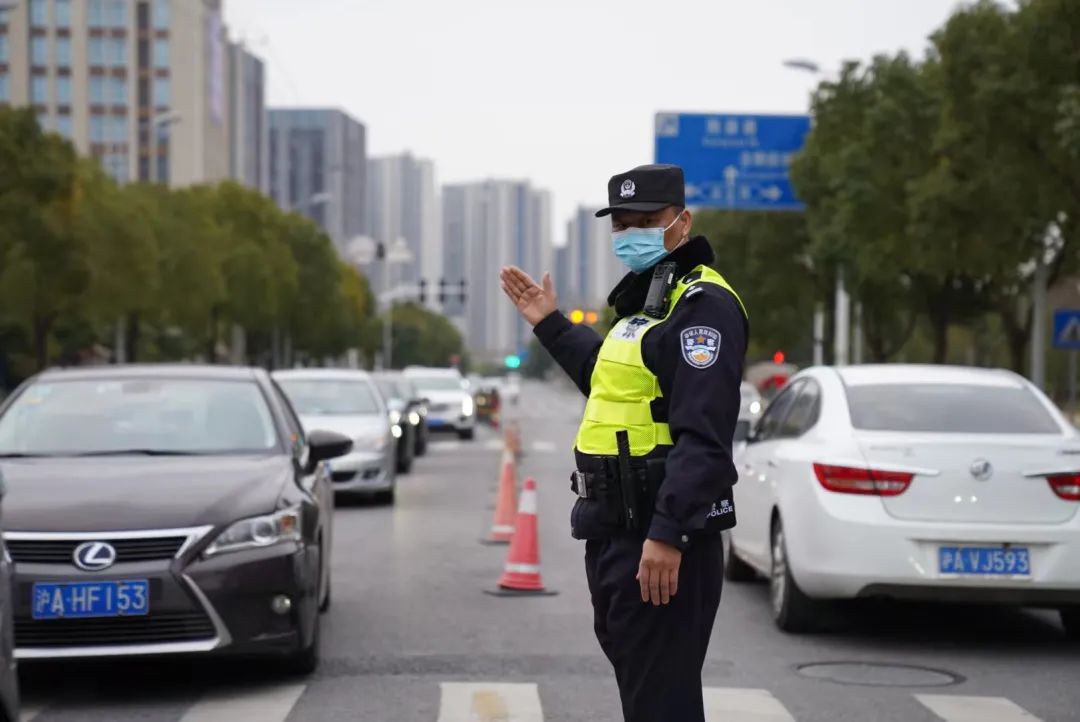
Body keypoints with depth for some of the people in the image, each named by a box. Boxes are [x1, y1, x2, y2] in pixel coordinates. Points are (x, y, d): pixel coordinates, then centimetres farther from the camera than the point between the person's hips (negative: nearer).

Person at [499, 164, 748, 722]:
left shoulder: (701, 304, -15)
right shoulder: (646, 300, 18)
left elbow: (704, 435, -24)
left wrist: (667, 534, -29)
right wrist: (552, 327, 31)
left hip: (659, 541, -11)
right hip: (617, 532, 11)